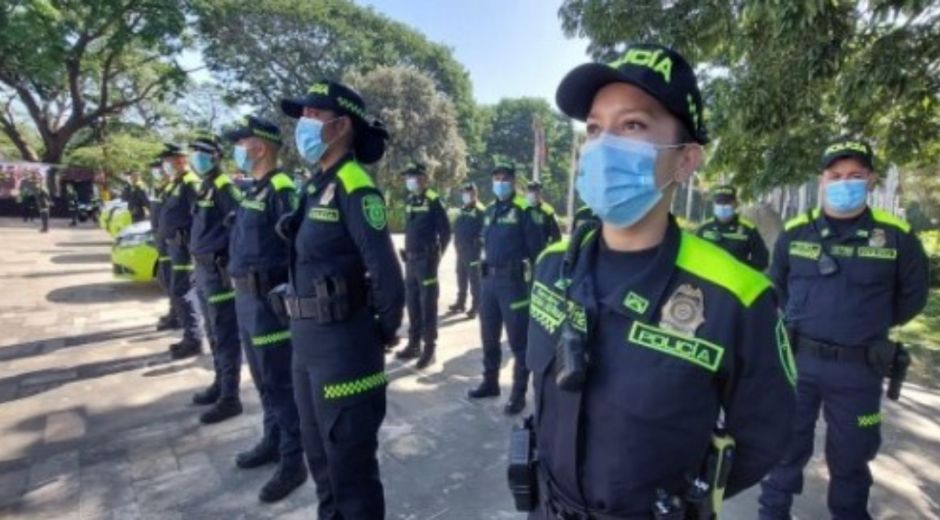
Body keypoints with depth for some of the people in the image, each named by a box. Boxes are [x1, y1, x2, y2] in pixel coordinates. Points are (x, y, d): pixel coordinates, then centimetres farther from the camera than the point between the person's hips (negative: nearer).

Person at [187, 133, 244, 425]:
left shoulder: (223, 187, -12)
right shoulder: (205, 187, 16)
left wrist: (227, 256, -18)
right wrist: (198, 263, 17)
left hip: (218, 270, -10)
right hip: (203, 269, 10)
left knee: (226, 336, -4)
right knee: (214, 334, 19)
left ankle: (230, 397, 4)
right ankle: (220, 384, 33)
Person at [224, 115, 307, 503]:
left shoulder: (282, 190, -15)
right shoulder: (254, 190, 15)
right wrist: (240, 286, 17)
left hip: (268, 299, -10)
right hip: (247, 297, 10)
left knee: (281, 383, 0)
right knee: (263, 380, 20)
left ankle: (292, 462, 13)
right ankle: (273, 442, 37)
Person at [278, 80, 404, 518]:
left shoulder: (354, 188, -17)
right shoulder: (316, 186, 11)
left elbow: (385, 270, -23)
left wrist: (386, 329, -9)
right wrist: (302, 324, 12)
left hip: (343, 343, -9)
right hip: (307, 338, 9)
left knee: (349, 460, 6)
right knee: (319, 454, 24)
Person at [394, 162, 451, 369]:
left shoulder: (433, 201, -9)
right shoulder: (409, 201, 12)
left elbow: (445, 230, -10)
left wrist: (437, 253, -6)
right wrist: (407, 252, 13)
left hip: (426, 259, -8)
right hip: (410, 259, 8)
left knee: (427, 304, -3)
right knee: (412, 303, 13)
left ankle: (429, 348, 5)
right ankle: (414, 344, 25)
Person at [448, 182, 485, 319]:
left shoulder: (480, 211, -9)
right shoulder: (462, 210, 16)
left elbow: (484, 231, -15)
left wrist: (477, 244, -19)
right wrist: (457, 242, 11)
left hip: (473, 251, -8)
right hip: (461, 250, 8)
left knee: (474, 279, -3)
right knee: (461, 277, 15)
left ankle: (475, 307, 3)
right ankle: (460, 303, 27)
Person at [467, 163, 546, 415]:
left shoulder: (524, 209, -7)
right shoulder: (490, 210, 14)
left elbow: (536, 246, -10)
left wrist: (532, 276, -11)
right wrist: (484, 270, 15)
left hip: (513, 281, -7)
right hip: (489, 279, 7)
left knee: (518, 339, 1)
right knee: (489, 335, 16)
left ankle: (518, 393, 12)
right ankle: (490, 382, 31)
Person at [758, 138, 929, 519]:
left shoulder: (896, 236, -6)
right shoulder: (795, 232, -2)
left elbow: (913, 295, 9)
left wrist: (870, 325, 10)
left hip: (858, 369, -1)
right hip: (796, 359, 1)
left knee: (850, 456, 17)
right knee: (786, 445, 14)